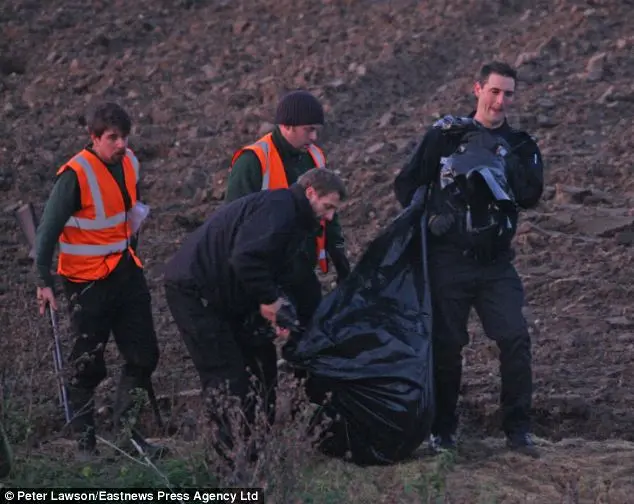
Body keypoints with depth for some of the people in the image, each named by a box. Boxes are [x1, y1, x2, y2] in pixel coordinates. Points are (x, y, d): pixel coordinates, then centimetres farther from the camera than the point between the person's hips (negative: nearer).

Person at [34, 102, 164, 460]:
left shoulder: (130, 164, 3)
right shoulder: (76, 174, -17)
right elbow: (49, 229, -14)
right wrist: (45, 281, -16)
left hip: (126, 272, 7)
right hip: (88, 280, -7)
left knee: (144, 355, 4)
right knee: (88, 364, 0)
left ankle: (126, 429, 15)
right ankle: (85, 441, 9)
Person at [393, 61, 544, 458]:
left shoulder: (520, 146, 7)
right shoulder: (445, 136, 1)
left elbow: (531, 196, -10)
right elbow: (407, 183, 5)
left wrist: (501, 158, -19)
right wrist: (426, 221, -6)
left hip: (497, 263, 1)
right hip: (448, 259, -1)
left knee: (515, 339, -11)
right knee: (446, 344, 3)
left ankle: (518, 429, -2)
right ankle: (443, 429, 17)